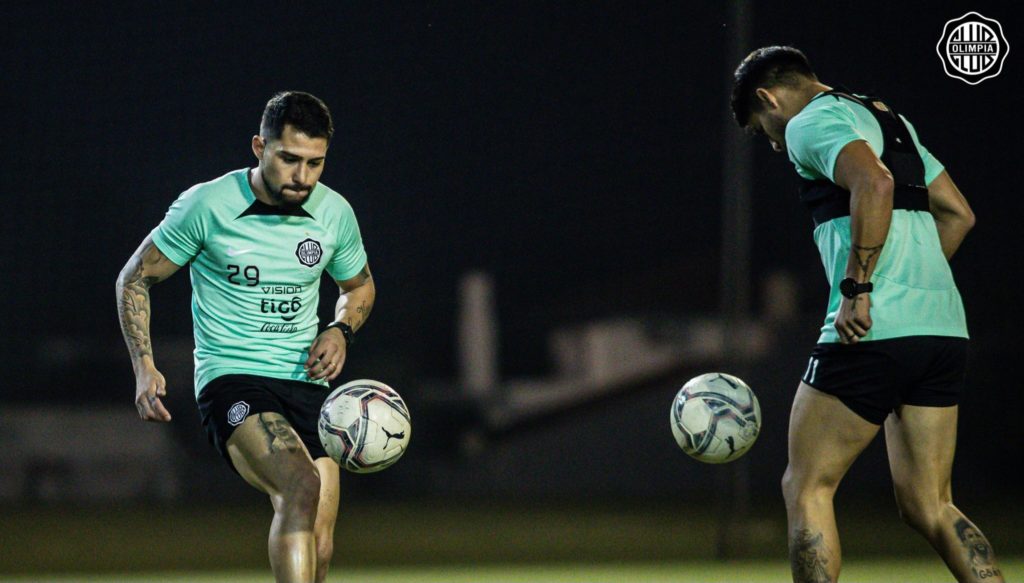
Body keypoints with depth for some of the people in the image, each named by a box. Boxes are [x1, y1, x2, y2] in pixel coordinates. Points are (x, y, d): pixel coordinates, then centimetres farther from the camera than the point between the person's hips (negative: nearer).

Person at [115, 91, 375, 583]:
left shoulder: (335, 213, 4)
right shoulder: (206, 206, -8)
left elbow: (359, 287, 24)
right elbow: (134, 278, 3)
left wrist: (340, 330, 2)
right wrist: (145, 368, -8)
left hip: (307, 384, 5)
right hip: (230, 380, -5)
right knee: (301, 486, -32)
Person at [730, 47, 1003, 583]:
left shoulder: (809, 124, -3)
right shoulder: (889, 120, 24)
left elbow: (874, 183, -22)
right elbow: (957, 213, 24)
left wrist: (856, 289, -20)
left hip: (874, 332, -8)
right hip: (944, 327, 8)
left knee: (805, 488, 3)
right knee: (927, 506, 10)